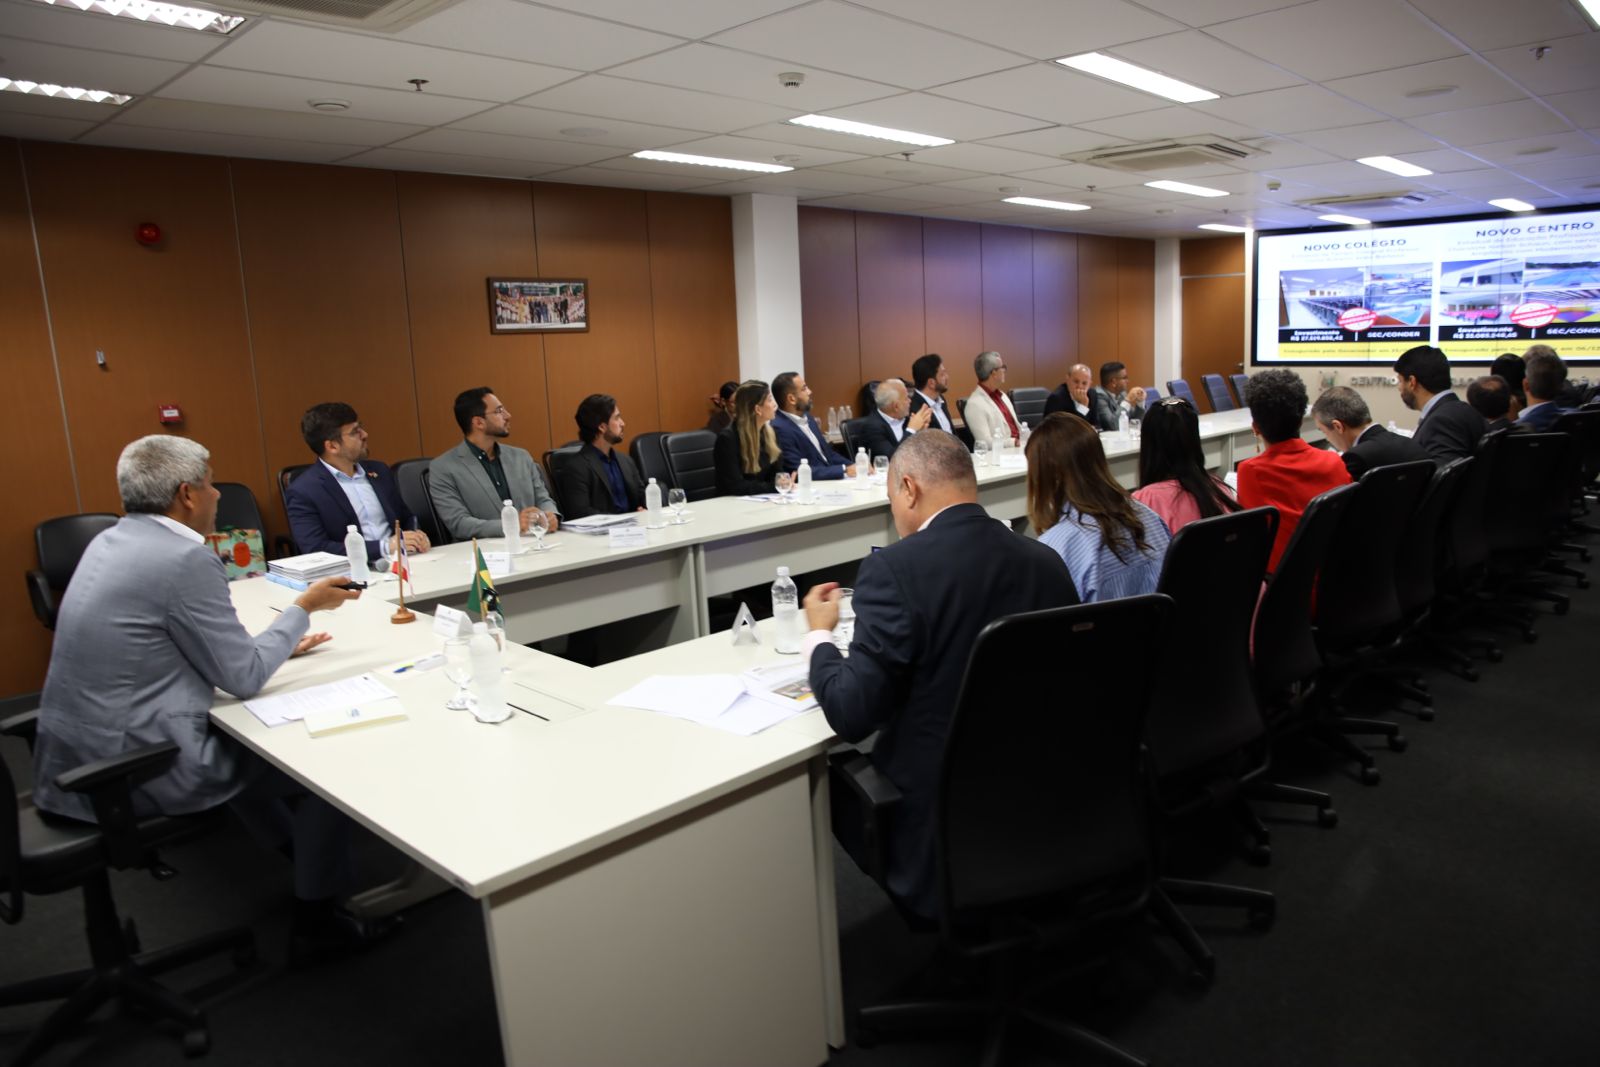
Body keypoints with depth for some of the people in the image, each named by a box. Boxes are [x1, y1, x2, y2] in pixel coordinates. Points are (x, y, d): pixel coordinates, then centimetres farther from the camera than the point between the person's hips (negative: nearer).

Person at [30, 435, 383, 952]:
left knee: (234, 734, 33)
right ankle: (318, 917, 17)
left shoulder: (110, 542, 7)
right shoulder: (187, 559, -21)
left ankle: (298, 852, 46)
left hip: (74, 756, 9)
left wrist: (278, 642, 16)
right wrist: (303, 608, -3)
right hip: (139, 771, -9)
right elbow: (244, 678, -15)